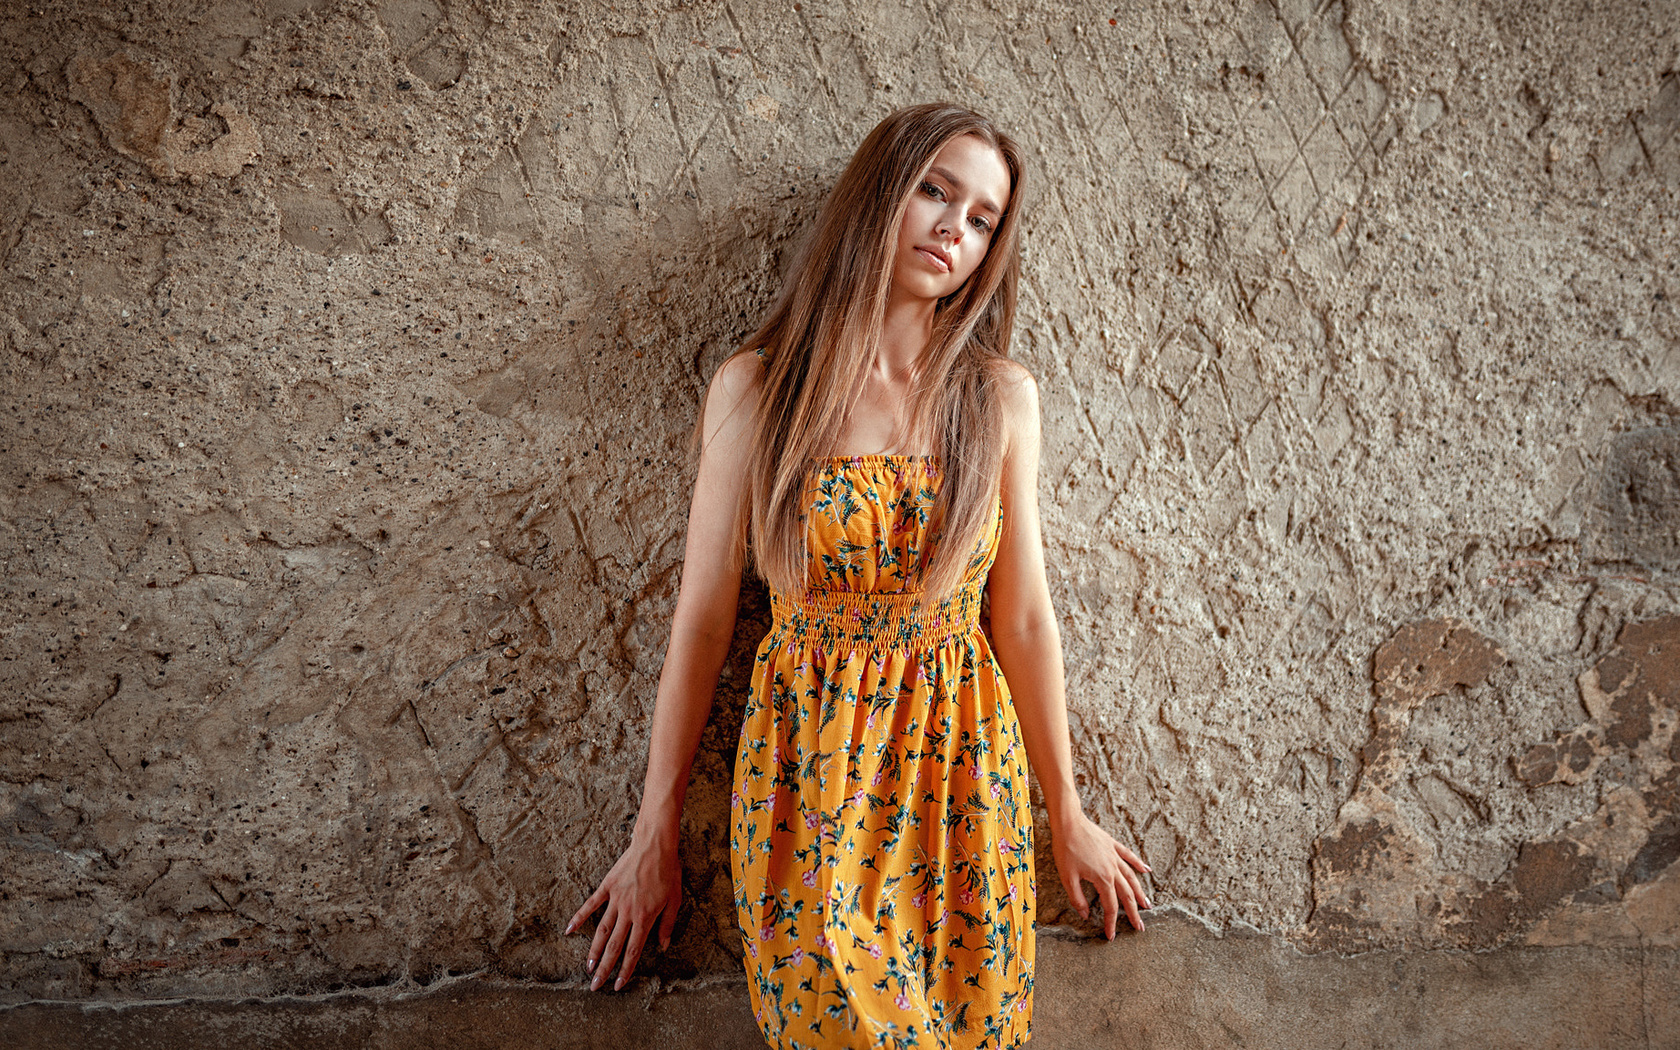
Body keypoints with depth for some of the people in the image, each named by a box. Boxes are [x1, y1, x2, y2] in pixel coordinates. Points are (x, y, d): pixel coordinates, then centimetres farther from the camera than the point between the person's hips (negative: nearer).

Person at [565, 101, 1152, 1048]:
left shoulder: (1000, 398, -3)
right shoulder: (757, 388, -7)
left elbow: (1023, 619, 3)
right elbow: (703, 618, -3)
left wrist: (1068, 812, 8)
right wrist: (654, 836, 2)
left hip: (964, 764, 2)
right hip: (808, 765, -1)